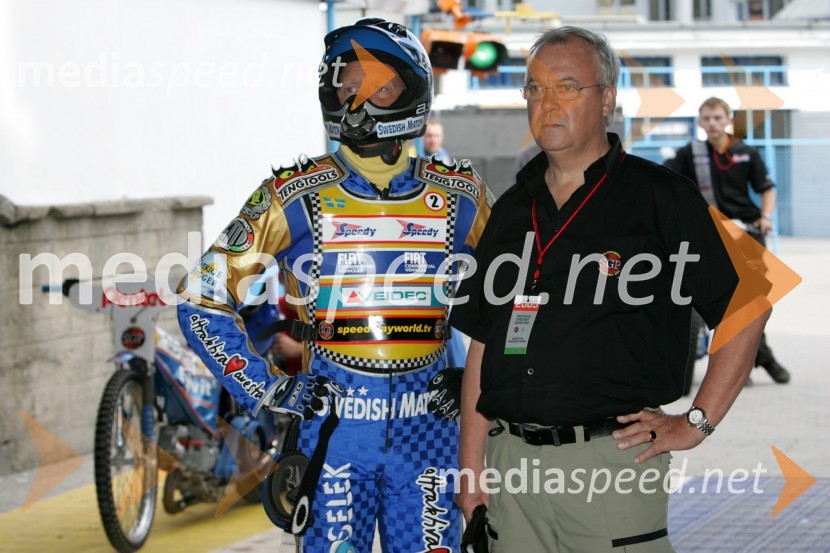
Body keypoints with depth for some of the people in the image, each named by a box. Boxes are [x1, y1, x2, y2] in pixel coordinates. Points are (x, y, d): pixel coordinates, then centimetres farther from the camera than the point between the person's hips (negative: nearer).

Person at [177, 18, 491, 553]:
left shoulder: (459, 197, 4)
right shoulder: (294, 198, -1)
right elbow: (203, 300, 3)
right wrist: (265, 391, -3)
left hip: (428, 428, 1)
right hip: (331, 426, -1)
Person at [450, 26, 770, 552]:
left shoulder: (661, 198, -2)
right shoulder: (511, 210, 14)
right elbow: (483, 346, 15)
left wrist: (696, 423, -6)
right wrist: (471, 467, 9)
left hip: (613, 462, -5)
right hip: (511, 462, 5)